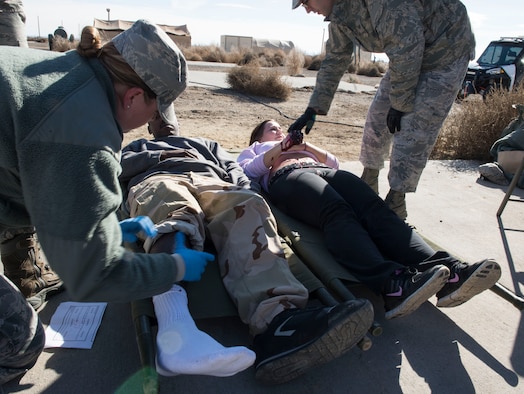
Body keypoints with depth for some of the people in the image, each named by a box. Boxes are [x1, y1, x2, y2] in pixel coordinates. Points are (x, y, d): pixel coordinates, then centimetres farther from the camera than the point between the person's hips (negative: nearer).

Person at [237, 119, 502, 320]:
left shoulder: (298, 142, 45)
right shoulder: (255, 149, 36)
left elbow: (333, 162, 30)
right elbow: (244, 172, 13)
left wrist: (306, 146, 15)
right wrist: (276, 151, 5)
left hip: (324, 171, 4)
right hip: (287, 176, -4)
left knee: (375, 209, -27)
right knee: (337, 212, -37)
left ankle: (448, 272, -46)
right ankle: (392, 283, -58)